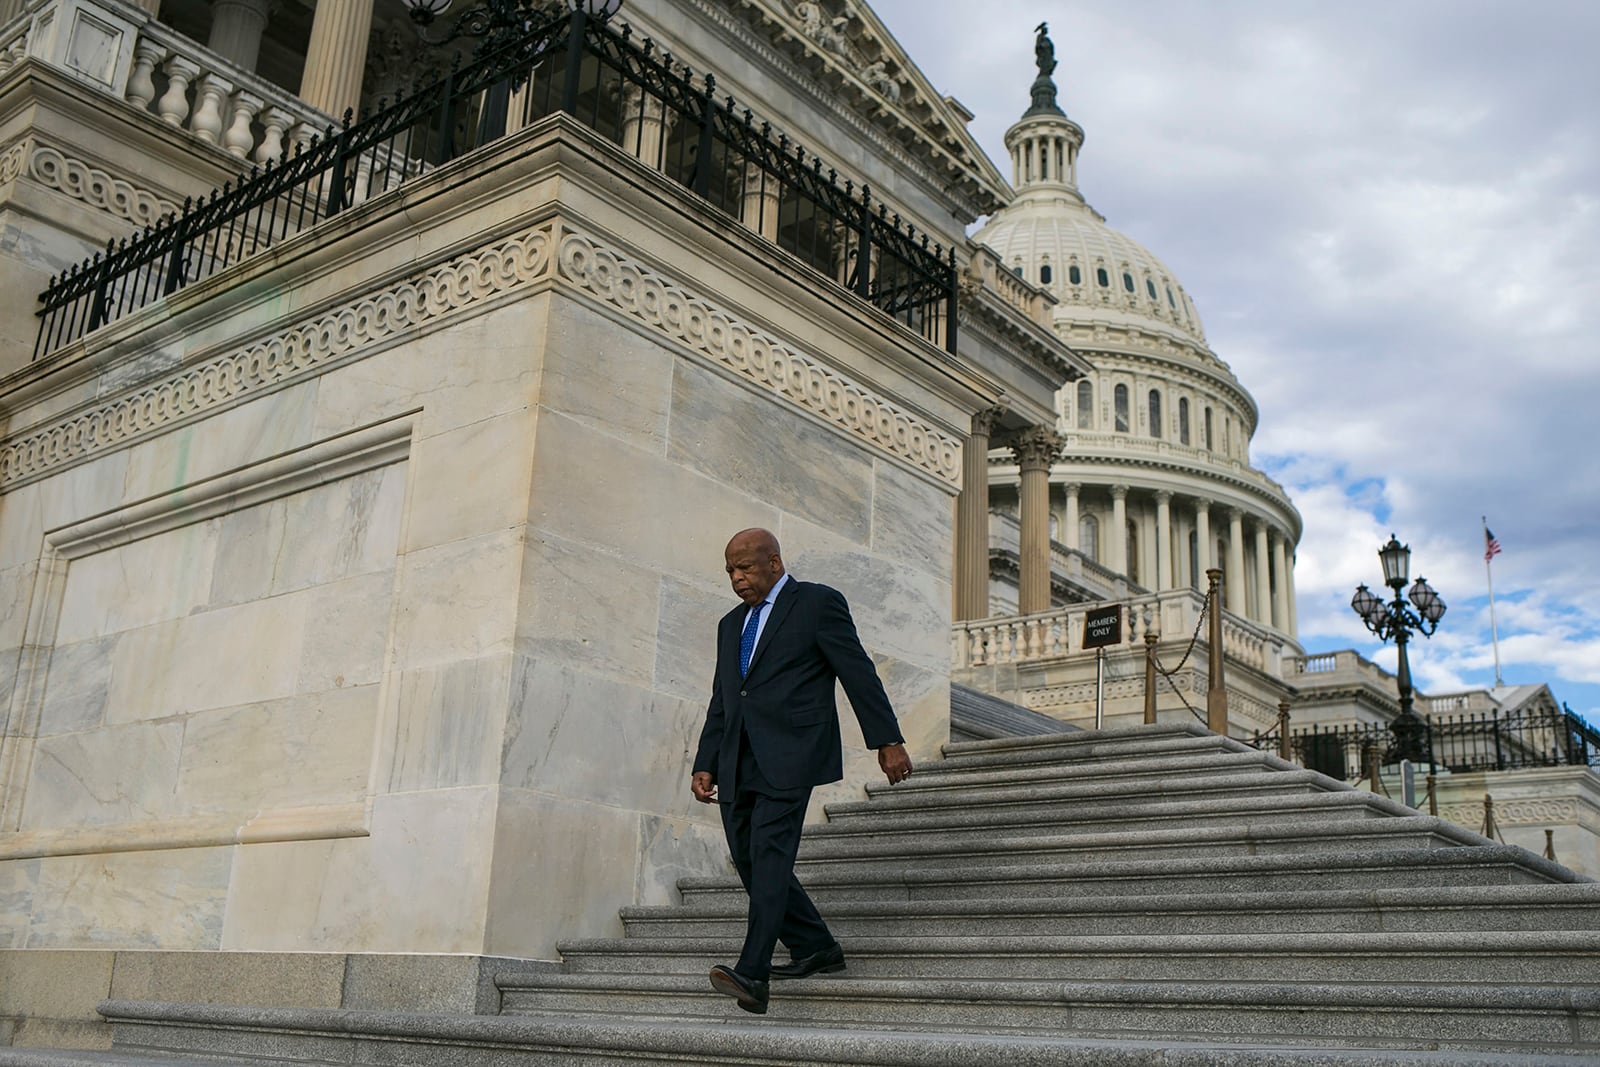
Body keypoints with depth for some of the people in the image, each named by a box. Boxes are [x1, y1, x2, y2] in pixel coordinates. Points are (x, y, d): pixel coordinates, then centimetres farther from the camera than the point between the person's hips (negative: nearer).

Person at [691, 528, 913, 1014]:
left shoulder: (818, 603, 2)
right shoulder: (731, 624, 22)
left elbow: (859, 674, -2)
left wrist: (887, 741, -7)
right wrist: (705, 765, 14)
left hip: (788, 755, -7)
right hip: (738, 763, 7)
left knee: (769, 852, -17)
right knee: (748, 859, 5)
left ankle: (752, 974, -21)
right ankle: (816, 948, 19)